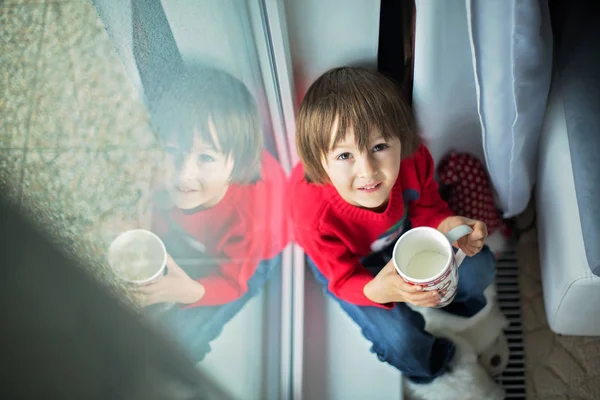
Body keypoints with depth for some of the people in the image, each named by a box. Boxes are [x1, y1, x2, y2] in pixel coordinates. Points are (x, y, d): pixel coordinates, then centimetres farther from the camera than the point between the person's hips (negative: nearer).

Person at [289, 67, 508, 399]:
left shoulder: (412, 159, -33)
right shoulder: (314, 216, -43)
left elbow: (424, 207, -10)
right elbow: (345, 279, -27)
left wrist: (447, 225, -34)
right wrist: (378, 290, -51)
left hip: (401, 233, 4)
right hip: (346, 262, -4)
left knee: (479, 267, -2)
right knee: (399, 338, -18)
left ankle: (462, 310, 38)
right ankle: (435, 371, 22)